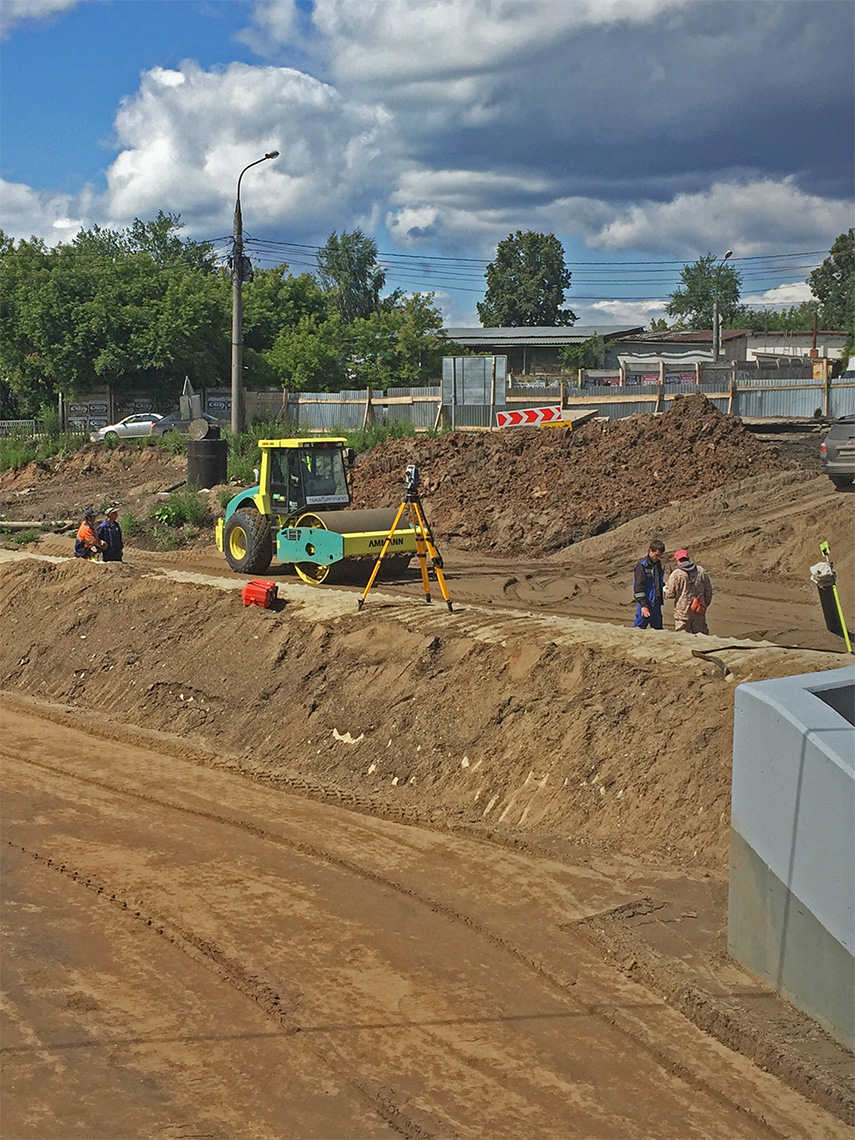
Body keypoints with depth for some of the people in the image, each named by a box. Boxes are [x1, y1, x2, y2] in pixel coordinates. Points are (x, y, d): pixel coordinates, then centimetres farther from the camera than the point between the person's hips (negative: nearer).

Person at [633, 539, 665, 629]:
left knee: (658, 630, 8)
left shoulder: (658, 564, 13)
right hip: (646, 605, -7)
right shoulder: (642, 565, -10)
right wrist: (643, 605, -20)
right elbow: (638, 587, -14)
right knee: (639, 629, -4)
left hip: (656, 605, 7)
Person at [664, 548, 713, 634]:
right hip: (699, 610, 4)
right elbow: (709, 590, 9)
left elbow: (670, 594, -8)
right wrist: (705, 605, 21)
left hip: (682, 612, -4)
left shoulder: (676, 574, -10)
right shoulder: (701, 571, 3)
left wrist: (666, 585, 13)